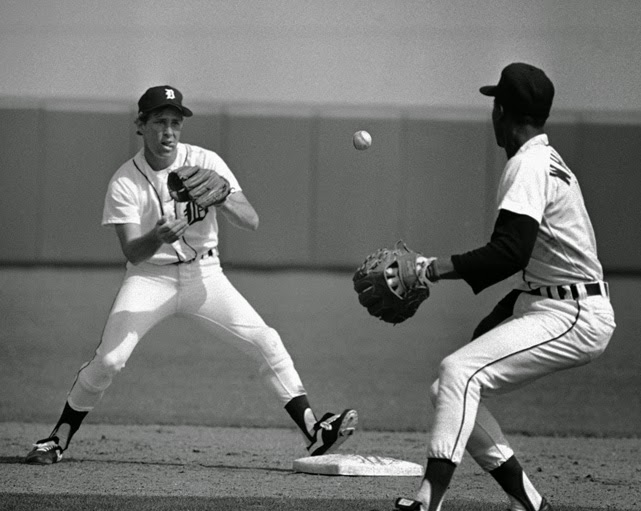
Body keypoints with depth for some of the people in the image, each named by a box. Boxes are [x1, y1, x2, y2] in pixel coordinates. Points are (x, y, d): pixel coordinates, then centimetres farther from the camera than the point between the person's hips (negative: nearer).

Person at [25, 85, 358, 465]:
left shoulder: (205, 163, -9)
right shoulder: (125, 183, -12)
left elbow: (251, 221, -16)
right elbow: (132, 252, -21)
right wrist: (158, 237, -44)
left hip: (203, 273, 2)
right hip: (150, 277, -2)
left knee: (266, 343, -13)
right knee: (109, 359, -17)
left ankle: (314, 433, -8)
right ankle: (58, 440, 1)